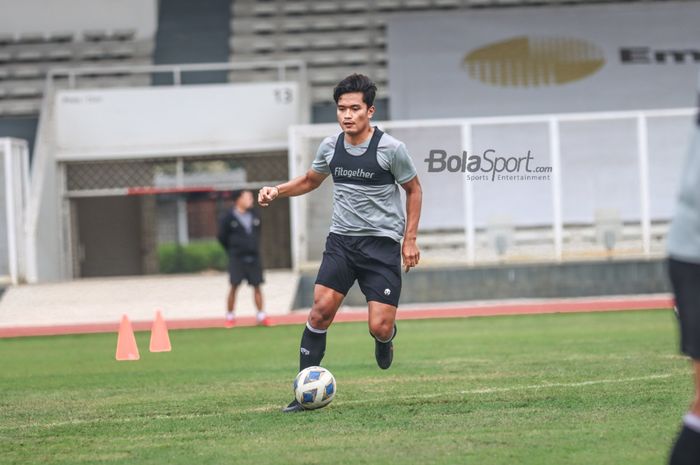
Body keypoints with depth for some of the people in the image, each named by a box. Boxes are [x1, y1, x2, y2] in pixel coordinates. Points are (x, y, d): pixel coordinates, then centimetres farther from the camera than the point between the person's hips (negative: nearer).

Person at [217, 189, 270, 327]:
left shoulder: (254, 215, 8)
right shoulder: (229, 218, -7)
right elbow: (222, 237, 1)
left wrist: (254, 248, 13)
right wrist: (232, 251, 4)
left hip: (253, 257, 4)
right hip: (237, 258, -4)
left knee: (257, 285, 5)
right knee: (234, 286, -5)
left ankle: (261, 316, 12)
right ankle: (230, 317, 4)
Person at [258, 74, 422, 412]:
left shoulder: (391, 149, -10)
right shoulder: (330, 147, 2)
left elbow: (414, 189, 5)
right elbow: (310, 181, 22)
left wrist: (410, 239, 2)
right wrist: (277, 191, 4)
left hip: (382, 243, -3)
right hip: (341, 240, 3)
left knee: (379, 327, -10)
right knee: (321, 309, -12)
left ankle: (385, 339, 31)